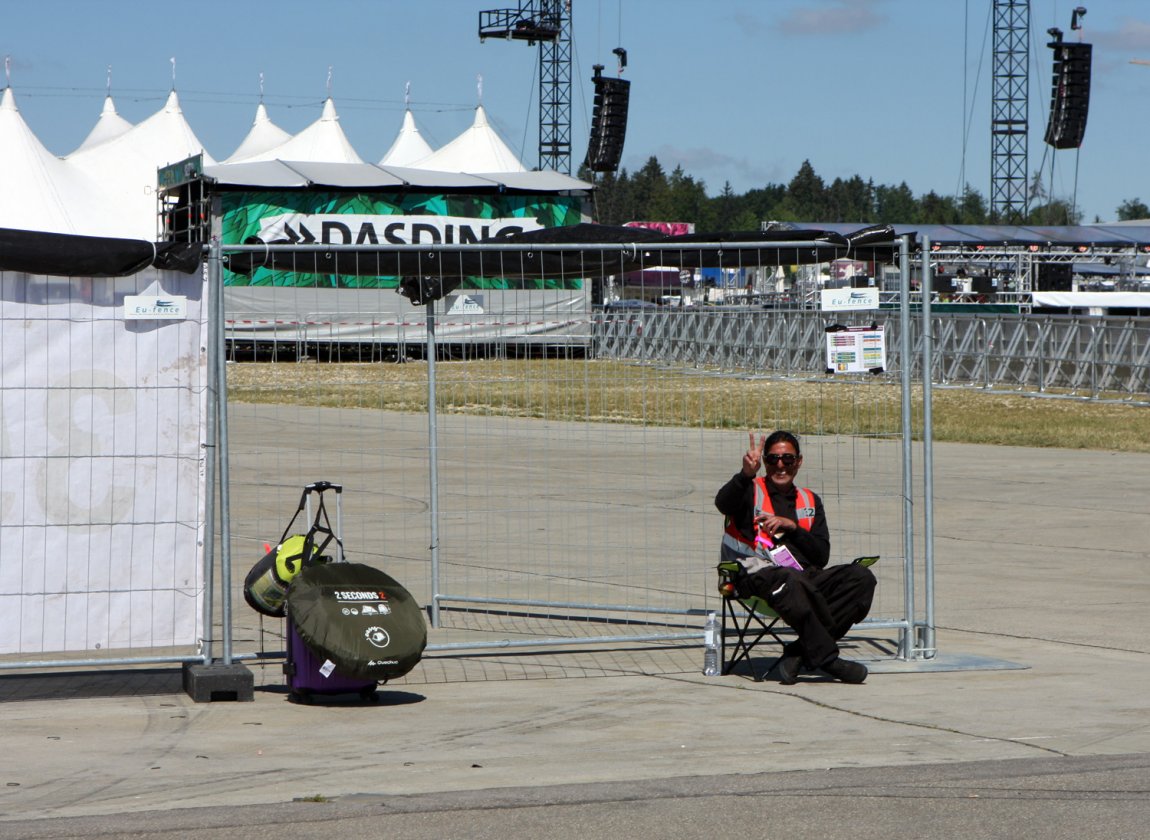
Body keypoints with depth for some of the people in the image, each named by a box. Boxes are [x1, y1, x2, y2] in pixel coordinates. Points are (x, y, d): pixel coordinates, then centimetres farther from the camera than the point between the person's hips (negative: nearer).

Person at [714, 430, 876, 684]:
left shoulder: (810, 501, 22)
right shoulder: (750, 491, 12)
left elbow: (822, 556, 11)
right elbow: (723, 503, -14)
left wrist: (790, 526, -4)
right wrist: (746, 475, -32)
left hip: (805, 575, 5)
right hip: (757, 575, -5)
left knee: (861, 577, -19)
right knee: (792, 582, -40)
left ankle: (799, 652, -25)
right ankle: (827, 658, -31)